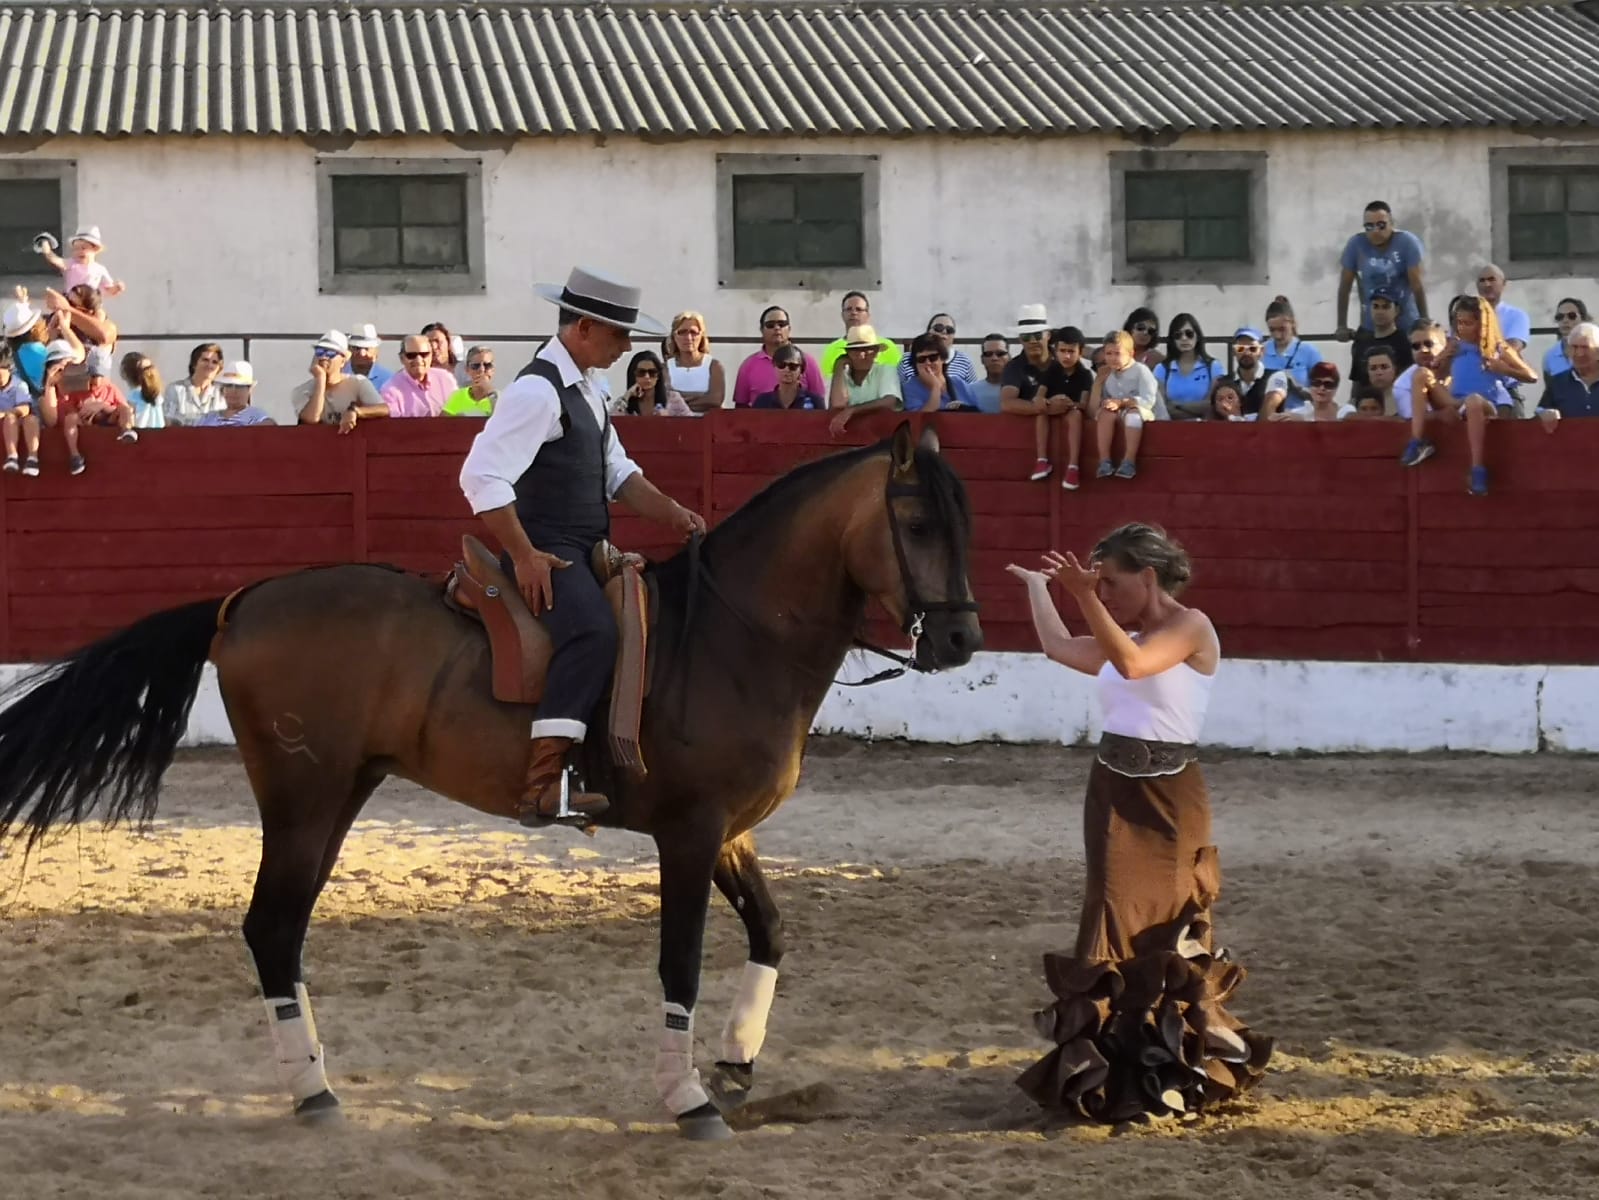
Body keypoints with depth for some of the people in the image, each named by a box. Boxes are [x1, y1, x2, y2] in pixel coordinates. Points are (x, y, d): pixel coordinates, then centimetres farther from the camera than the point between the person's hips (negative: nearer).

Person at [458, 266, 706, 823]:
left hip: (586, 552, 11)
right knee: (592, 632, -32)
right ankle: (543, 786, -39)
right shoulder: (538, 391, -16)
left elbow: (616, 472, 25)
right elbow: (481, 476, -24)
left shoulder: (583, 389, 16)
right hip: (547, 556, -11)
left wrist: (671, 513, 10)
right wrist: (525, 557, -23)